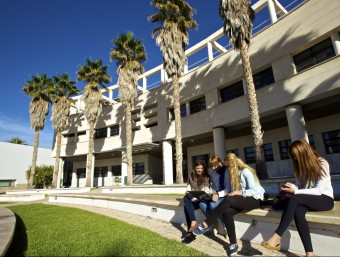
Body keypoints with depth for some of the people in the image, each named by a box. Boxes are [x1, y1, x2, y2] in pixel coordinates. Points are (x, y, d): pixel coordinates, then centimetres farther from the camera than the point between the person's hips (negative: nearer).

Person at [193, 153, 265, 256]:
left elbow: (254, 190, -20)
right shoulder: (236, 173, 13)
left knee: (228, 200, -32)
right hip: (244, 198, 7)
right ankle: (233, 244, -16)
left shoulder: (246, 171, -12)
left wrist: (237, 193, -22)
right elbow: (232, 190, 6)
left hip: (255, 199, -7)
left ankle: (205, 225, -26)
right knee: (226, 212, -22)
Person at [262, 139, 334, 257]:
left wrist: (295, 191, -25)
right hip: (308, 200, 5)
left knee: (294, 199, -34)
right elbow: (302, 187, 7)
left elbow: (319, 190, -17)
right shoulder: (301, 166, 11)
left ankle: (277, 236, -34)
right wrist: (291, 188, -15)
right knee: (297, 211, -32)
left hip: (325, 199, -5)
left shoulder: (322, 164, -10)